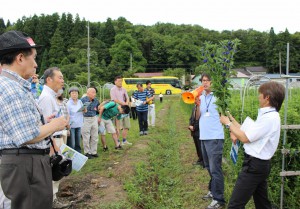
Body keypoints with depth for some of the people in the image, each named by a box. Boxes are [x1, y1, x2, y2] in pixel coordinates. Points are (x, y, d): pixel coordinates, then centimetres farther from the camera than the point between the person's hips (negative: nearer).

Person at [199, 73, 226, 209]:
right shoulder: (201, 97, 11)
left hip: (214, 137, -7)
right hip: (204, 137, 7)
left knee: (215, 169, -5)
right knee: (209, 167, 19)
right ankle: (213, 191, 35)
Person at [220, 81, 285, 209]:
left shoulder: (270, 117, -21)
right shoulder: (267, 115, 11)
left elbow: (245, 138, -19)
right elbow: (249, 133, 14)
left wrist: (228, 123, -8)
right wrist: (232, 120, 8)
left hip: (254, 165, -10)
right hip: (260, 164, 10)